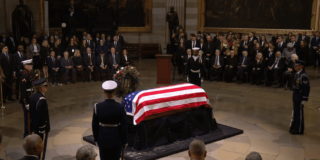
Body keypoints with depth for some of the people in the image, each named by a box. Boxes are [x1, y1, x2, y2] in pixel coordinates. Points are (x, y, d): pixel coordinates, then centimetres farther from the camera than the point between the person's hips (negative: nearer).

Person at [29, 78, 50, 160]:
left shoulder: (33, 96, 3)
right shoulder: (41, 99, -26)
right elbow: (42, 115, -26)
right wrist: (44, 128, -18)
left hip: (35, 126, 9)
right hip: (41, 127, -9)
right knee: (42, 147, 2)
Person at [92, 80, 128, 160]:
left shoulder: (97, 106, -15)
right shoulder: (120, 108, -21)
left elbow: (95, 125, -5)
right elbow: (124, 127, -14)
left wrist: (96, 139, 10)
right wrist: (124, 141, 1)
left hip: (103, 140, 2)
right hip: (116, 140, -2)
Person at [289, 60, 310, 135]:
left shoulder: (303, 75, -21)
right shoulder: (297, 74, 8)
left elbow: (307, 88, -21)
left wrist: (304, 100, -20)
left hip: (300, 97, -9)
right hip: (296, 96, 9)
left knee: (299, 113, 1)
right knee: (295, 112, 17)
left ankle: (299, 130, 13)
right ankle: (295, 127, 30)